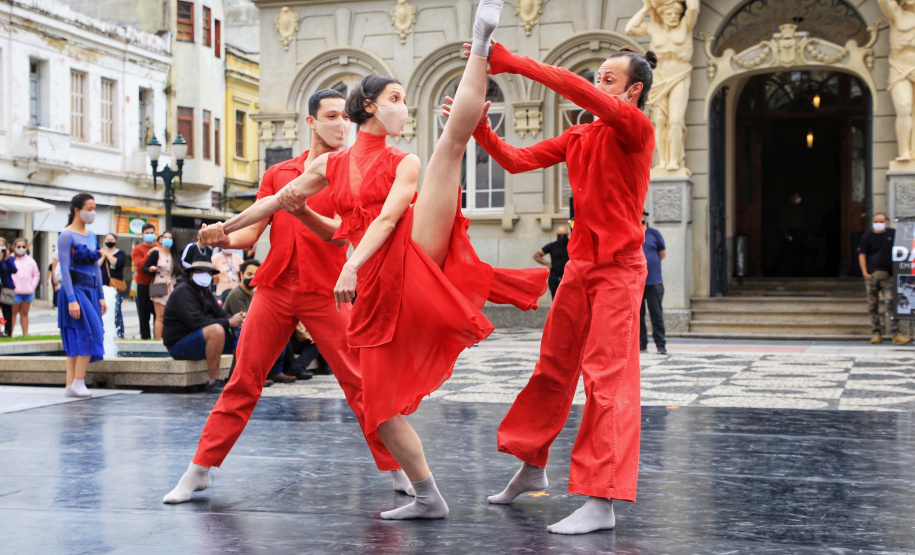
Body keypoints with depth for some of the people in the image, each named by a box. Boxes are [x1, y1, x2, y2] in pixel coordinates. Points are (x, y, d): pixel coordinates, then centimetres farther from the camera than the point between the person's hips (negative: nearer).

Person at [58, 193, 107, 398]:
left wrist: (101, 296, 14)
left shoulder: (91, 236, 14)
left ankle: (71, 386, 6)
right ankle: (77, 383, -10)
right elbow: (64, 269, -13)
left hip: (91, 291, 7)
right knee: (89, 334, -14)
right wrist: (72, 299, -19)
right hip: (75, 290, -7)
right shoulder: (67, 236, -8)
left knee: (76, 341, 6)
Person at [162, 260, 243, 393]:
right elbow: (196, 321, -26)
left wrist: (236, 319, -16)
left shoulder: (205, 292, 17)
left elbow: (220, 313, 7)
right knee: (216, 330, -36)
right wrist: (229, 322, -26)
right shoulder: (183, 291, -14)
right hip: (179, 344, -10)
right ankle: (214, 382, -31)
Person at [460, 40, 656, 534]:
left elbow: (581, 93, -25)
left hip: (618, 267, -7)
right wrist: (480, 128, -6)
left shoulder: (636, 128, -10)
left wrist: (514, 64, -27)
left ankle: (601, 503, -12)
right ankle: (531, 468, 30)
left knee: (608, 377, -12)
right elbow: (516, 160, 9)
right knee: (553, 369, 14)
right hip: (579, 265, 7)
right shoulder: (578, 137, 11)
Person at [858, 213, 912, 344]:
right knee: (873, 305, 3)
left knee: (891, 302, -9)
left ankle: (896, 333, -9)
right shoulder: (867, 236, 4)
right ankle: (877, 333, 10)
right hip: (871, 275, 0)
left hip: (888, 275, 0)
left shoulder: (893, 234, 8)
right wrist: (865, 272, -10)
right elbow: (862, 254, 1)